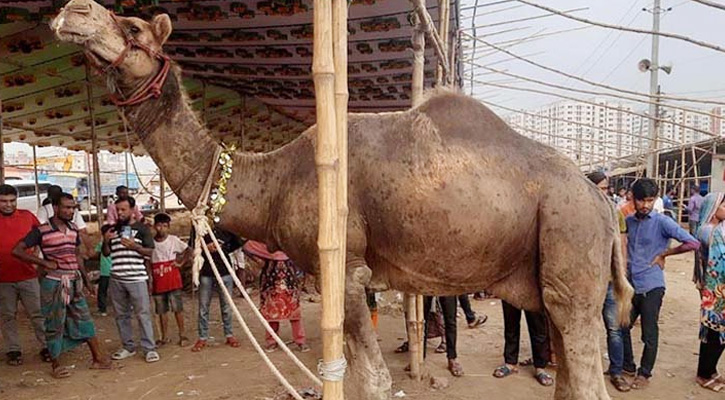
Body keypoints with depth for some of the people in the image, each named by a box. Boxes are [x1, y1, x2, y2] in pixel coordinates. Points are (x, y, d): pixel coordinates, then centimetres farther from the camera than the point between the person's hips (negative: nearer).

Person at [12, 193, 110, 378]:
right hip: (54, 284, -6)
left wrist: (86, 278, 16)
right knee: (55, 325, 6)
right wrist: (44, 262, -17)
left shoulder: (73, 229, 7)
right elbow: (17, 251, -13)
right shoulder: (41, 231, -10)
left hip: (75, 282, 6)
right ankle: (56, 365, 21)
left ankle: (98, 359, 19)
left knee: (85, 320, 11)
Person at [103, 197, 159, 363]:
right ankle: (128, 347, 23)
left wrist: (134, 246, -18)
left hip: (137, 278, -5)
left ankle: (150, 348, 1)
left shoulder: (141, 228, 1)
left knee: (143, 314, -4)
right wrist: (106, 241, -3)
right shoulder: (113, 229, 14)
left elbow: (150, 252, -2)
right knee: (121, 315, 11)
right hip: (116, 279, 5)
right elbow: (106, 253, 17)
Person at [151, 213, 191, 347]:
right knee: (161, 310, 9)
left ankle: (182, 334, 11)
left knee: (177, 307, 1)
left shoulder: (174, 240, -1)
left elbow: (188, 250, 5)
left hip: (173, 280, -2)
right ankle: (164, 337, 20)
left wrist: (181, 263, -3)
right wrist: (148, 280, 1)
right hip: (158, 283, 2)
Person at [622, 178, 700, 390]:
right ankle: (627, 366, 31)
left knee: (649, 334, 6)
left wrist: (664, 254, -7)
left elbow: (693, 243, -15)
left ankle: (645, 373, 24)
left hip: (651, 287, -5)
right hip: (631, 285, 5)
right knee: (622, 328, 12)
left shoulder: (662, 222, -9)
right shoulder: (628, 221, 6)